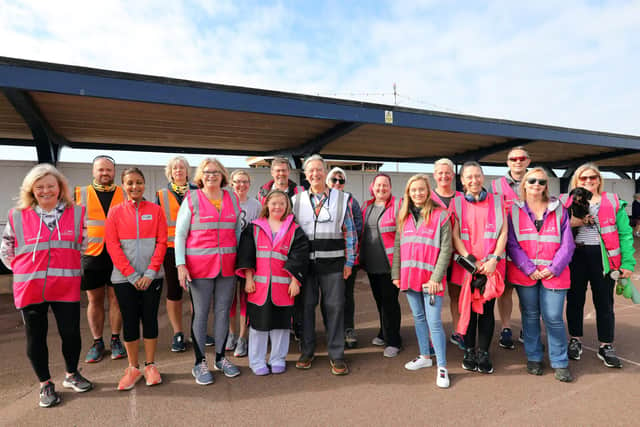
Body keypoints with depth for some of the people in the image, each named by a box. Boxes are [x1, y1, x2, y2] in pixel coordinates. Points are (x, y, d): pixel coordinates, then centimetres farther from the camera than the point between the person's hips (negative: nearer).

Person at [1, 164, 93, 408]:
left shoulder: (76, 214, 2)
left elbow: (83, 246, 12)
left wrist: (66, 267, 7)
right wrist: (25, 271, 3)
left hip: (66, 286, 0)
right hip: (30, 288, 0)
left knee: (71, 333, 5)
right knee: (36, 337, 10)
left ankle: (71, 375, 29)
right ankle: (45, 384, 28)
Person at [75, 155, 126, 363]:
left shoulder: (124, 195, 6)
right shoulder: (81, 194, 7)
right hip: (90, 255, 1)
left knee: (116, 298, 6)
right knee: (94, 300, 9)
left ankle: (116, 340, 21)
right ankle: (97, 342, 24)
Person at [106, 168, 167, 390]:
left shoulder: (155, 210, 2)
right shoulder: (115, 212, 2)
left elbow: (162, 242, -2)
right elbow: (112, 246, -2)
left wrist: (150, 273, -10)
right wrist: (132, 275, -9)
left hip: (152, 276, 0)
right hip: (124, 278, 0)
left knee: (150, 319, 7)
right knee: (130, 321, 8)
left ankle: (150, 365, 22)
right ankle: (133, 368, 24)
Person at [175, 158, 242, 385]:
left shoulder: (232, 198, 9)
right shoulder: (191, 199, 0)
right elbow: (180, 234, -1)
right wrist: (181, 264, -9)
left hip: (227, 265, 3)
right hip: (199, 265, -3)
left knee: (223, 312, 11)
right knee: (200, 313, 5)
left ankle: (221, 358, 27)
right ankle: (200, 363, 19)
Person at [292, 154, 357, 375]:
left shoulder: (342, 199, 5)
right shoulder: (296, 200, 8)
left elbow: (349, 232, 5)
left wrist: (349, 261, 1)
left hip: (333, 262, -1)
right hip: (305, 262, 1)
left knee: (334, 307, 3)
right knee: (306, 305, 9)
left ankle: (336, 355, 19)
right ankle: (306, 351, 27)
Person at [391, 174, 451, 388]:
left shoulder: (440, 215, -6)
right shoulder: (404, 216, 9)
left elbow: (445, 249, -9)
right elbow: (397, 247, 11)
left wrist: (436, 277, -14)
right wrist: (396, 274, 6)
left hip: (430, 278, -5)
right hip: (409, 277, 5)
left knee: (434, 322, -2)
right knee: (418, 318, 16)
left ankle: (442, 367, 12)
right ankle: (425, 356, 32)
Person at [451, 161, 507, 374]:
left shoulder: (496, 201, 8)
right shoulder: (456, 203, 5)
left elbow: (503, 233, 2)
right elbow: (454, 236, -1)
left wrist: (494, 259, -10)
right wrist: (471, 260, -10)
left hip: (491, 265, 1)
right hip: (465, 265, 0)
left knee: (487, 309, 5)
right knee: (468, 308, 6)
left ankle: (484, 353, 19)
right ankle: (469, 351, 20)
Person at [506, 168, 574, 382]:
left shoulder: (559, 209, 6)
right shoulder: (514, 209, 3)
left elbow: (567, 243, 3)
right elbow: (512, 244, -2)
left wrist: (554, 268, -8)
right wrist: (529, 268, -10)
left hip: (553, 274, 0)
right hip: (525, 274, 0)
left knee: (553, 318, -1)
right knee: (530, 316, 10)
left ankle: (560, 363, 18)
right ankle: (533, 358, 26)